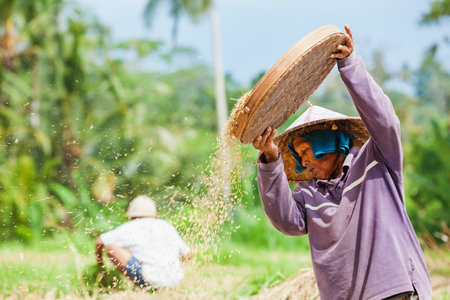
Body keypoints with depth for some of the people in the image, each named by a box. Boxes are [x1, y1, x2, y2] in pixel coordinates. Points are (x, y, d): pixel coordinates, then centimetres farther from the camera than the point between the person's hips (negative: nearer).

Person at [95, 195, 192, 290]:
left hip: (150, 280, -5)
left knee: (111, 247, 3)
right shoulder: (167, 226, 20)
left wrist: (98, 258, 35)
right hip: (175, 281, 5)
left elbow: (99, 241, 14)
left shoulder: (131, 227, 10)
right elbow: (188, 255, 26)